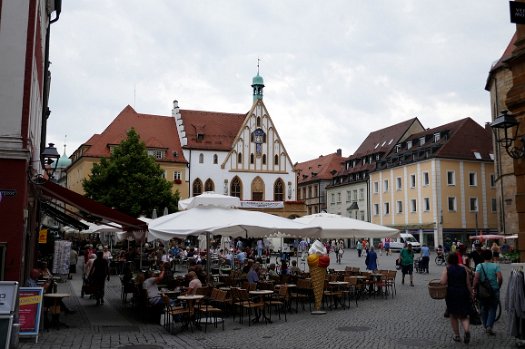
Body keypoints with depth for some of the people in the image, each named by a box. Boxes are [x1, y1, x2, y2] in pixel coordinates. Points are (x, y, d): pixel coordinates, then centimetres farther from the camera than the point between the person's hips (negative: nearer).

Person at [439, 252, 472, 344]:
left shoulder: (446, 269, -4)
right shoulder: (463, 269, 3)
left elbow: (443, 282, -17)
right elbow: (468, 283, 2)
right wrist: (471, 293, 10)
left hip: (451, 294, -2)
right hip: (463, 294, 2)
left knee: (453, 316, 15)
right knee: (463, 316, 12)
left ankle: (457, 335, 19)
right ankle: (467, 330, -13)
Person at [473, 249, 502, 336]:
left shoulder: (479, 266, -5)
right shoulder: (495, 266, -5)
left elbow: (476, 278, -17)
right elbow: (500, 278, -16)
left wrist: (474, 288, -9)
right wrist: (498, 286, 1)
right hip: (494, 290, -1)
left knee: (484, 309, 15)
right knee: (492, 309, 9)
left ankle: (485, 327, 22)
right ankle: (489, 326, -7)